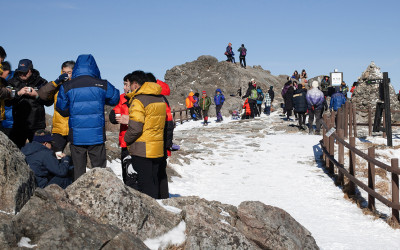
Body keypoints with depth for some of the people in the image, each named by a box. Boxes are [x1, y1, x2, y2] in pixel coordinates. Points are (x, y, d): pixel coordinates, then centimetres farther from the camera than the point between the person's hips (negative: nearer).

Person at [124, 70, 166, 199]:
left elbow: (135, 127, -20)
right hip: (157, 149, 8)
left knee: (144, 183, -2)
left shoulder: (138, 100, -15)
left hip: (142, 150, -8)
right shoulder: (160, 98, 10)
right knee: (154, 181, 16)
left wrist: (127, 139, -3)